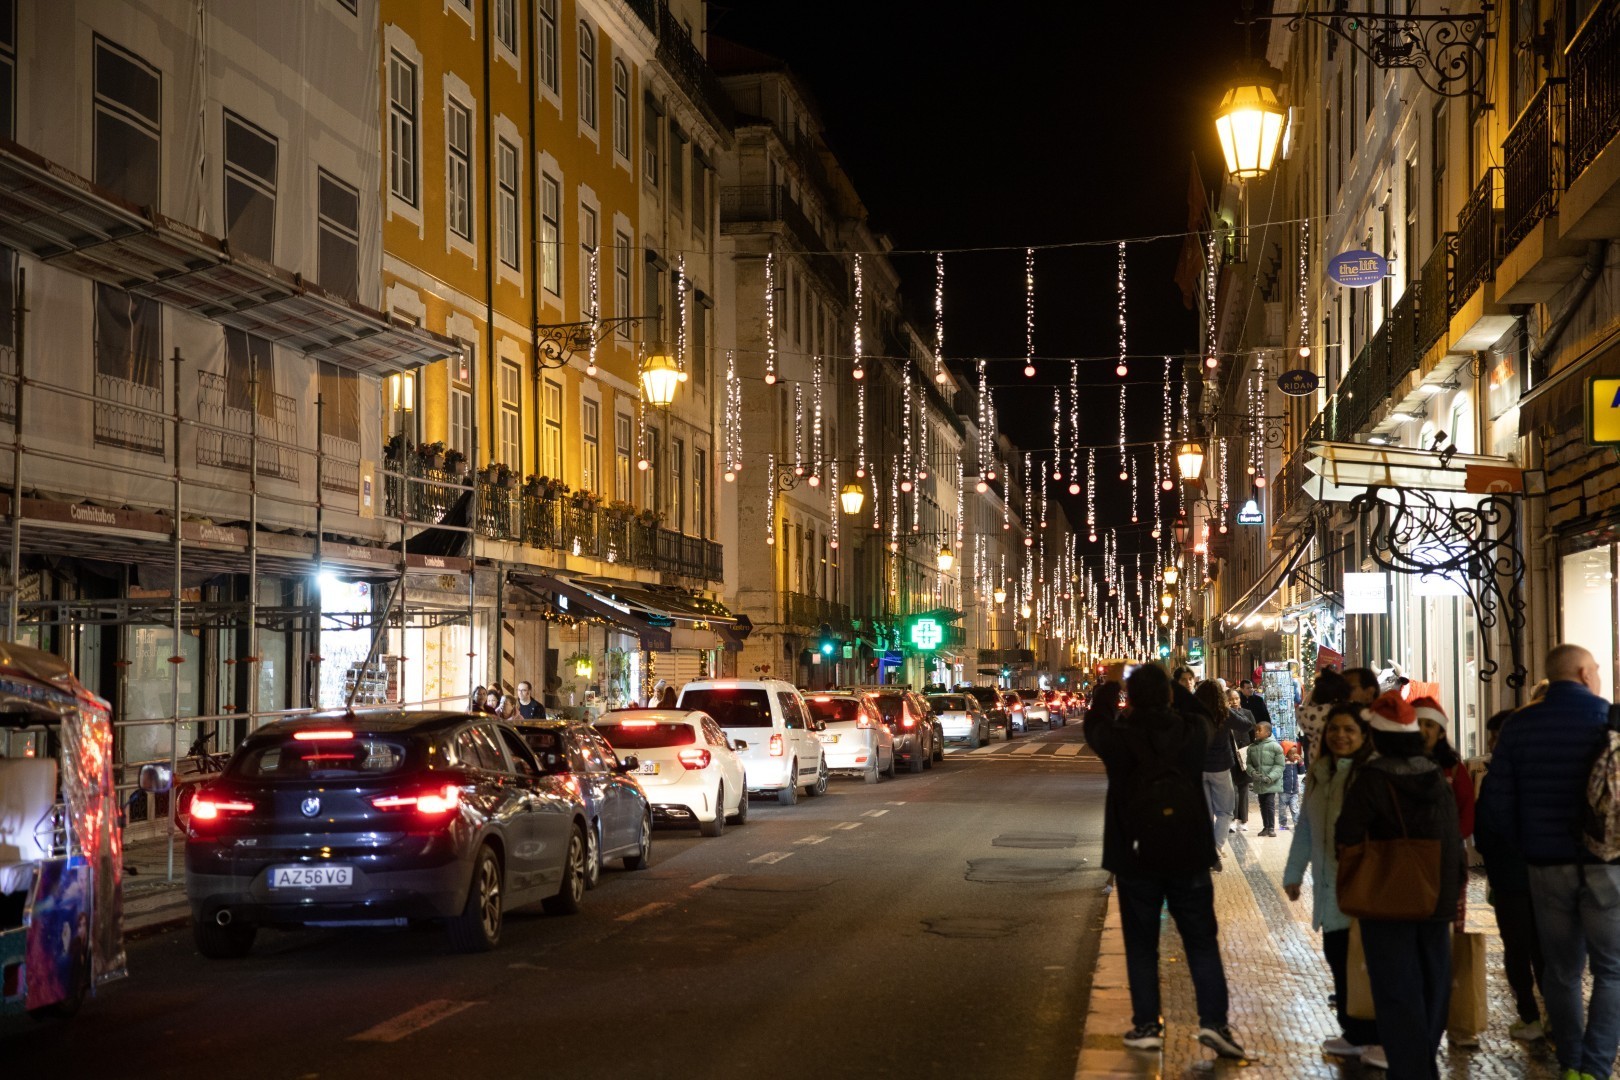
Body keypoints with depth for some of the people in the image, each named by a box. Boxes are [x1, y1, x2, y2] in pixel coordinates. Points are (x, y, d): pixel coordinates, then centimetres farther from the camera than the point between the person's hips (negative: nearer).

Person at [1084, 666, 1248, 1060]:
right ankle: (1213, 1020, -1)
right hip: (1189, 855, 1)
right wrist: (1173, 688, 25)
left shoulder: (1118, 736, -10)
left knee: (1141, 945, 10)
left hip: (1135, 857, -1)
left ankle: (1147, 1025, 10)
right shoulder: (1191, 730, -7)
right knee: (1202, 942, 8)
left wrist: (1108, 688, 27)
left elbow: (1094, 726, 13)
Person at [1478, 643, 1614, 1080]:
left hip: (1547, 866, 3)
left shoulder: (1518, 727, 0)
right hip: (1605, 864, -3)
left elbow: (1496, 804, -1)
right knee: (1610, 970, 4)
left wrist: (1529, 846, 10)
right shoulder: (1609, 719, -8)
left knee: (1561, 970, 14)